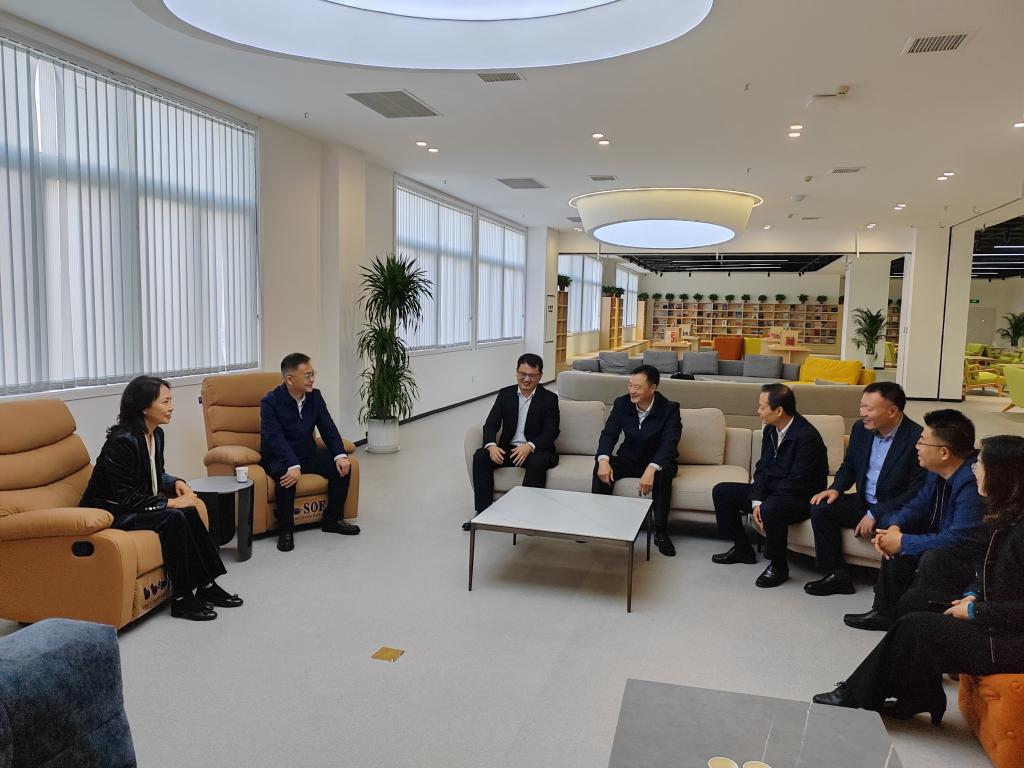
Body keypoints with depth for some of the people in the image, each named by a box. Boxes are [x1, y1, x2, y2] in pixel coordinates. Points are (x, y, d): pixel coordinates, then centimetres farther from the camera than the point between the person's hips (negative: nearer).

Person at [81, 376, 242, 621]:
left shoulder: (156, 434, 2)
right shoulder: (122, 441, -24)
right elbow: (126, 497, -25)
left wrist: (176, 483, -3)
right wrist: (171, 502, -23)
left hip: (135, 505, 8)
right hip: (110, 511, -8)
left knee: (189, 512, -15)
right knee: (173, 519, -27)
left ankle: (206, 586, -9)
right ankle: (182, 599, -18)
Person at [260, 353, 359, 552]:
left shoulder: (315, 396, -1)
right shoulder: (270, 401, -18)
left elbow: (328, 428, -2)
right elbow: (275, 438, -28)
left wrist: (340, 455, -19)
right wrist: (293, 465, -43)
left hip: (308, 454, 6)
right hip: (278, 458, -6)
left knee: (343, 467, -13)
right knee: (287, 475, -37)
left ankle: (332, 520, 4)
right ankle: (285, 530, -18)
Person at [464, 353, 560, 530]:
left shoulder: (549, 398, -3)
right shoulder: (505, 394, 7)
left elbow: (551, 432, -12)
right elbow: (491, 424, -1)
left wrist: (529, 446, -32)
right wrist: (491, 445, -24)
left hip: (536, 450, -3)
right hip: (508, 449, 3)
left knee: (538, 462, -36)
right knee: (480, 456, -22)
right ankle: (483, 512, -18)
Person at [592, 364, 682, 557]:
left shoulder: (669, 409, -17)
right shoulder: (622, 403, -7)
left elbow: (669, 444, -27)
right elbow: (609, 434, -9)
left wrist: (651, 469, -46)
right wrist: (604, 460, -31)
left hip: (657, 462, -3)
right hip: (629, 459, 3)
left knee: (663, 472, -36)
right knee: (601, 467, -25)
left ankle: (661, 532, -22)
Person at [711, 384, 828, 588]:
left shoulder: (807, 437, -24)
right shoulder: (770, 430, 1)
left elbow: (796, 483, -26)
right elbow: (762, 468, 4)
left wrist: (764, 502, -22)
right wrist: (756, 500, -10)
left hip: (801, 497, -9)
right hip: (770, 490, 9)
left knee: (770, 509, -40)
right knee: (721, 491, 3)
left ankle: (778, 566, -15)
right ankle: (742, 548, 16)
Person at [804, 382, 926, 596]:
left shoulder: (917, 438, -18)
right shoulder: (861, 429, 1)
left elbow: (916, 492, -18)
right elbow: (848, 466, 16)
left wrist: (875, 514, -21)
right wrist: (836, 489, -5)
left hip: (897, 509, -6)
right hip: (864, 503, 6)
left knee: (890, 527, -37)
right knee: (820, 507, -13)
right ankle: (837, 574, -4)